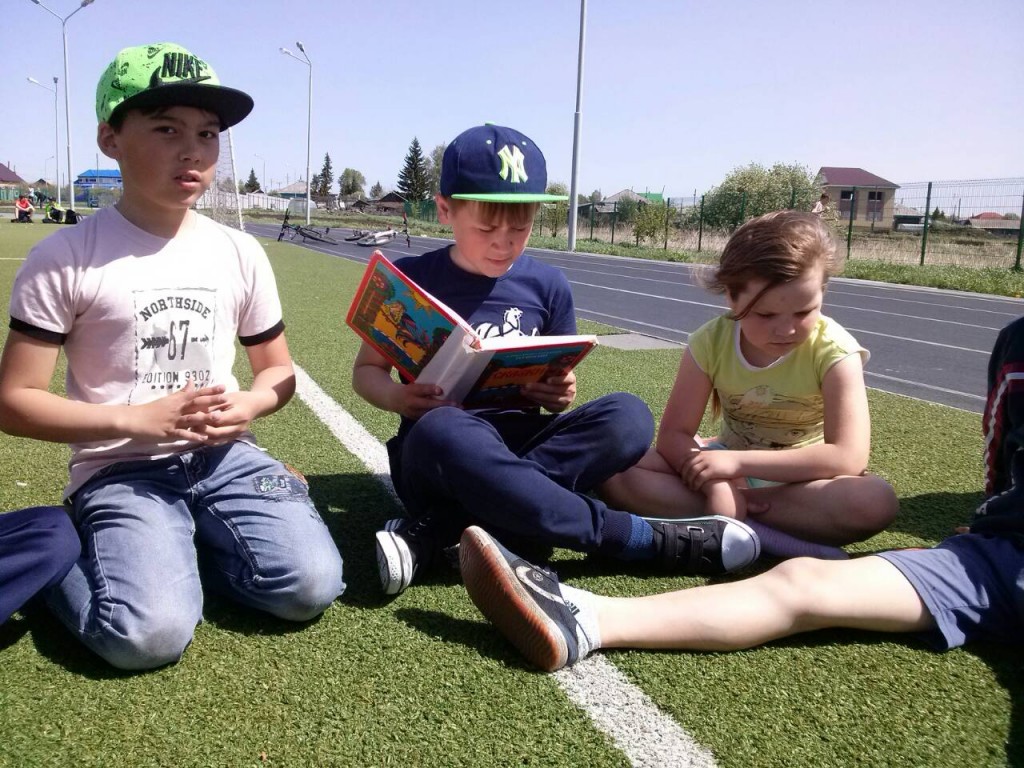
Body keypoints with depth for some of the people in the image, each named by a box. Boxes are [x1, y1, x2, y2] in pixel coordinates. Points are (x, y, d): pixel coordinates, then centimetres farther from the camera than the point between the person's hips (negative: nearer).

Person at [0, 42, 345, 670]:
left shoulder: (241, 253, 4)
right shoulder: (65, 259, -7)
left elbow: (280, 370, 13)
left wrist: (246, 406, -10)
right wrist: (136, 419, -18)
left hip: (225, 455, 4)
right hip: (120, 468, -3)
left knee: (311, 586, -17)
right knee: (150, 635, -25)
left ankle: (189, 544, 8)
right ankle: (67, 558, 7)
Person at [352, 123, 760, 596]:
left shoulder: (547, 286, 5)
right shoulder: (410, 281, -1)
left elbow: (556, 390, 13)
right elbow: (366, 369, 7)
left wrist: (559, 396, -12)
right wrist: (394, 397, -17)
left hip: (521, 445, 3)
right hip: (439, 453, -2)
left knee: (627, 418, -25)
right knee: (443, 431, -40)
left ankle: (434, 530, -29)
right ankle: (642, 539, -27)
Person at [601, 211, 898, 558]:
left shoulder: (833, 350, -20)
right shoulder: (710, 341, -14)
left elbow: (849, 458, -28)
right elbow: (673, 434, -14)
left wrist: (737, 461, -32)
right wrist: (717, 484, -34)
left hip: (799, 482, -2)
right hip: (731, 467, 2)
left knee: (876, 500, -35)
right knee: (615, 472, -20)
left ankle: (729, 522, -26)